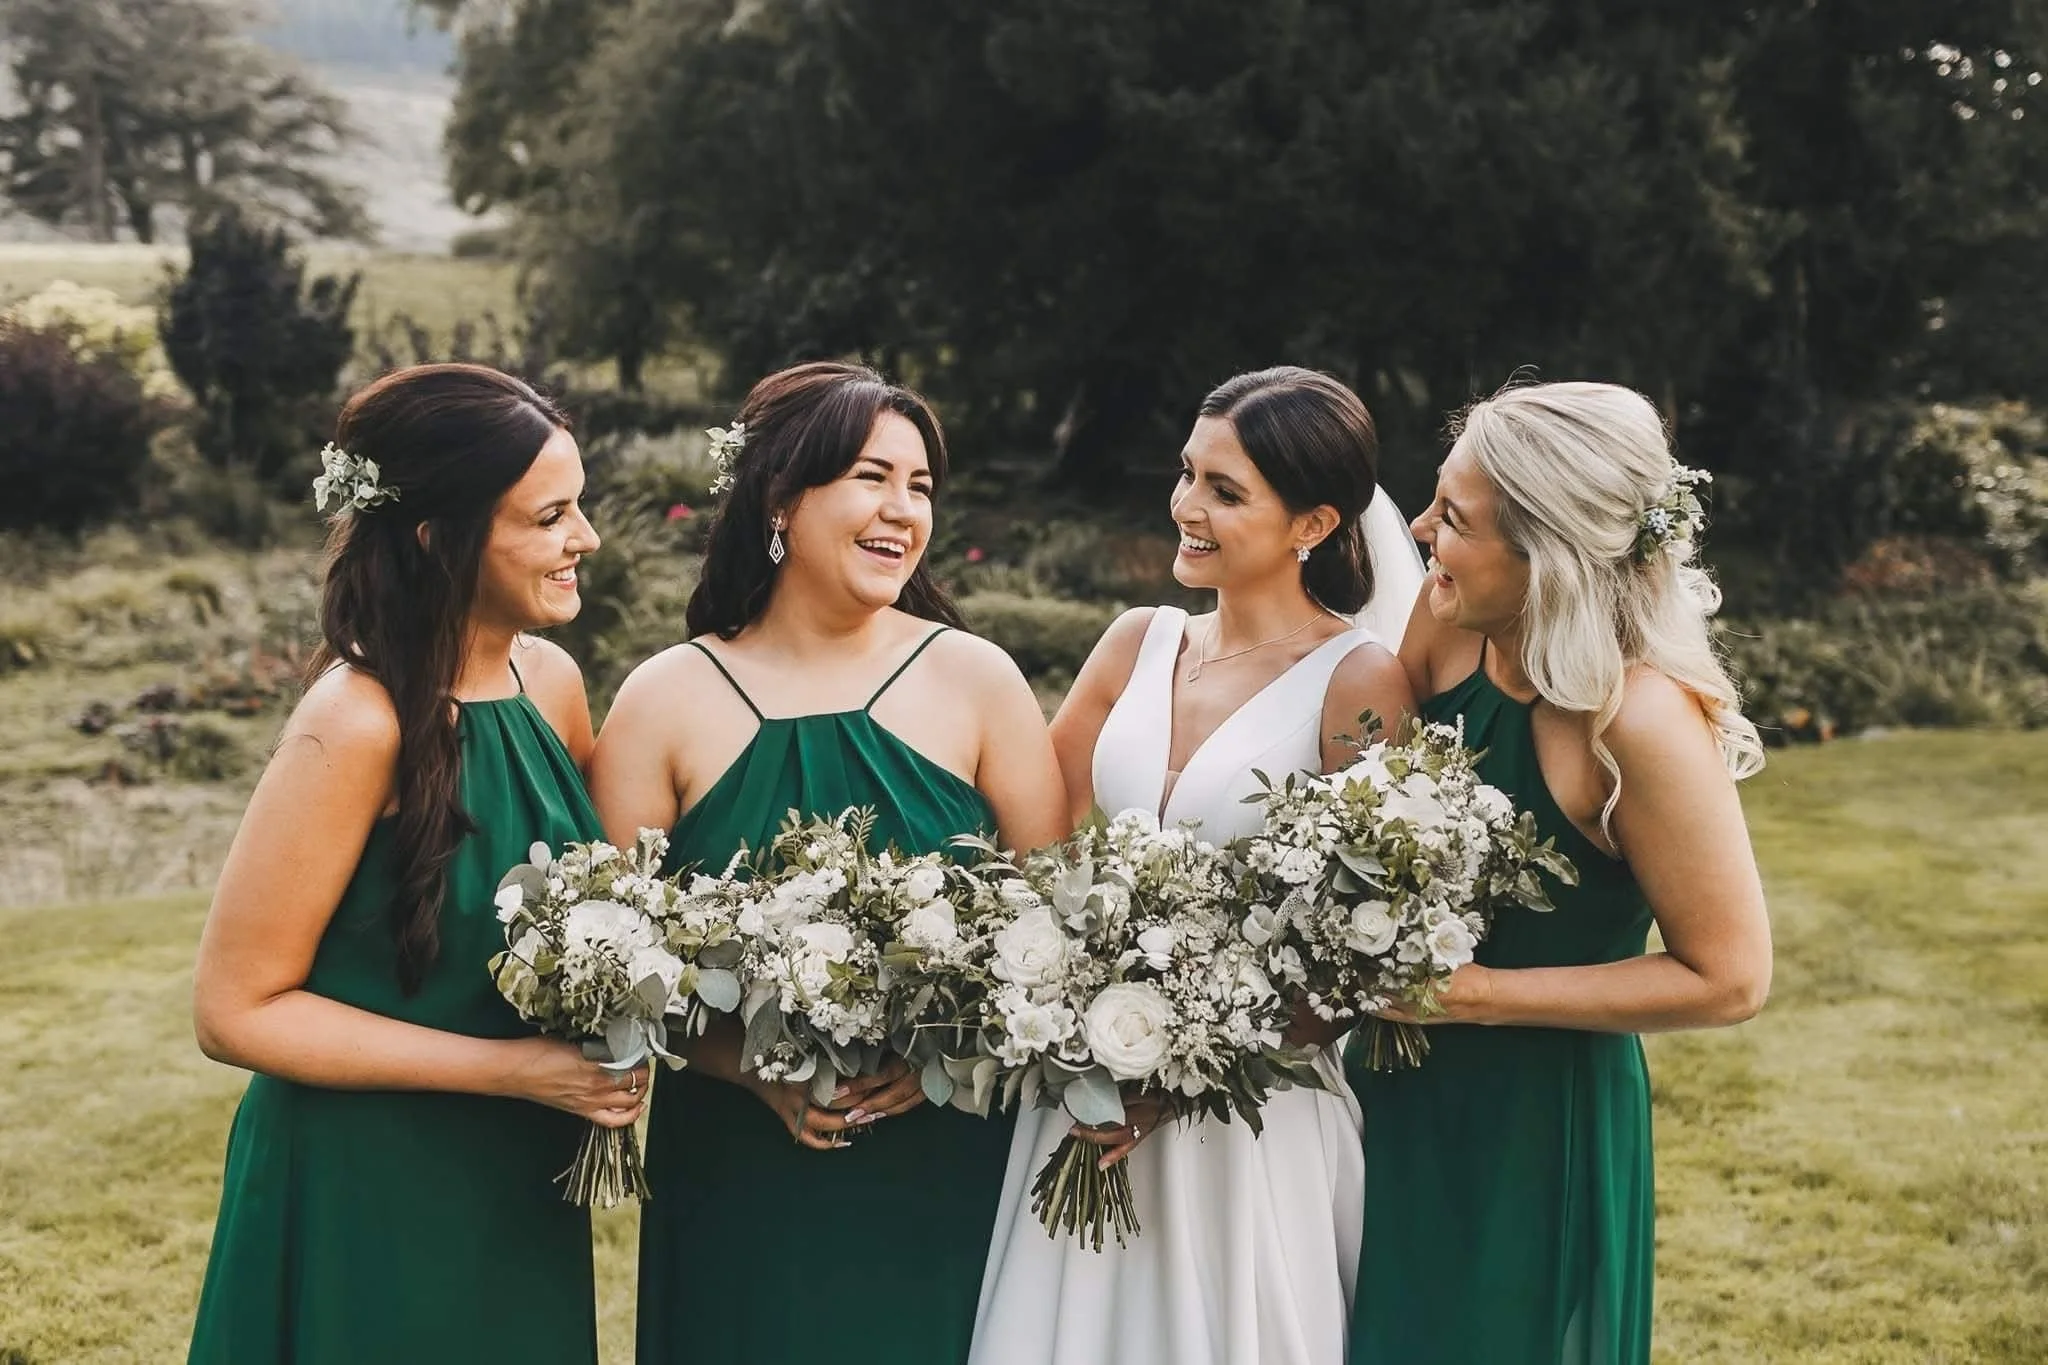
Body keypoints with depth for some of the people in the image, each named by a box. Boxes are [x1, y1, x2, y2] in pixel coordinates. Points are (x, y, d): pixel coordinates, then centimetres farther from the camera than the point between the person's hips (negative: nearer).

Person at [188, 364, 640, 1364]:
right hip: (369, 1203, -6)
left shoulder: (550, 681, -2)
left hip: (524, 1192, 7)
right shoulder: (356, 723, -22)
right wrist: (513, 1068, -20)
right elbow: (234, 1010, -18)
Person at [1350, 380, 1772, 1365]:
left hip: (1536, 1129, -6)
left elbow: (1728, 977, -18)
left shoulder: (1642, 718, -25)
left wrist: (1476, 994, -19)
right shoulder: (1449, 626, -9)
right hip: (1401, 1097, 6)